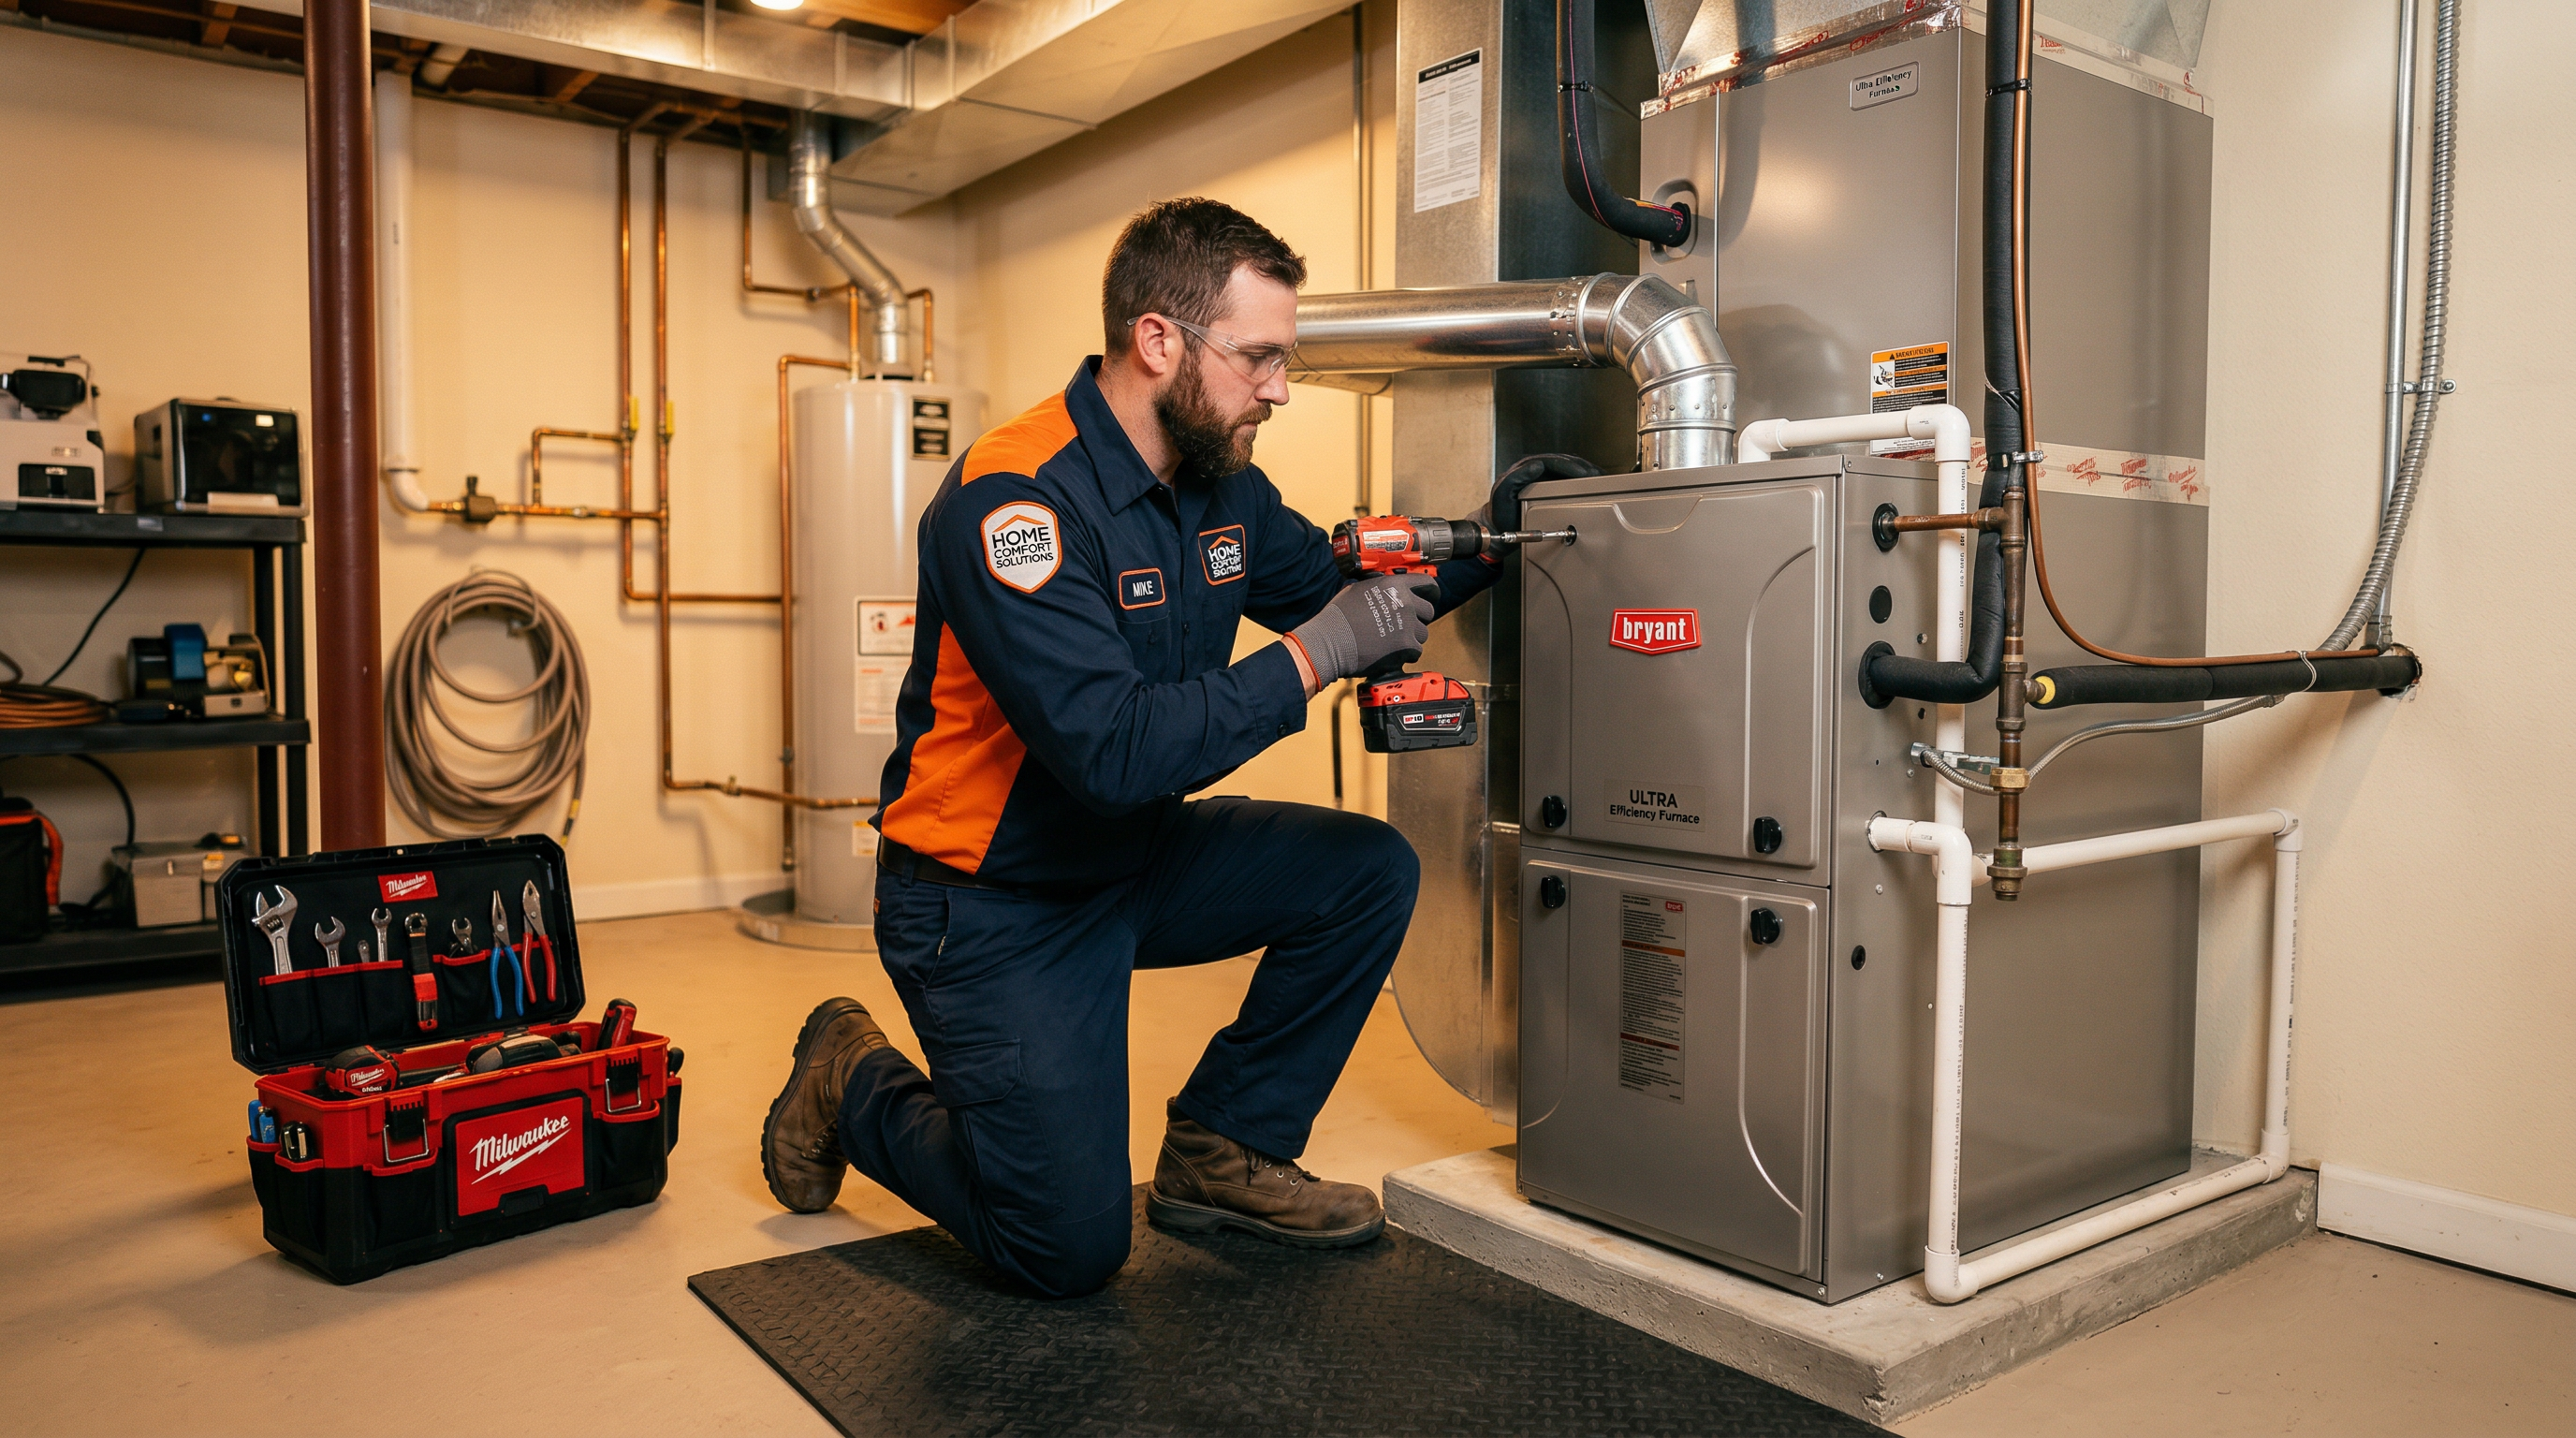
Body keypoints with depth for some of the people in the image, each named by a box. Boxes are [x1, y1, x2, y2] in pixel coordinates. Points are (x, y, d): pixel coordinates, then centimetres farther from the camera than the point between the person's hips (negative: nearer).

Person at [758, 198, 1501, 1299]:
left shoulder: (1222, 482, -1)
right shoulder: (1015, 499, -27)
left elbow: (1334, 590, 14)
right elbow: (1117, 751, -35)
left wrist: (1488, 544, -2)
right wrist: (1317, 654, -31)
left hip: (1134, 860, 8)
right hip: (991, 903, -8)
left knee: (1370, 871, -5)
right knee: (1073, 1248, -6)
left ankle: (1221, 1150, 7)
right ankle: (853, 1085, 19)